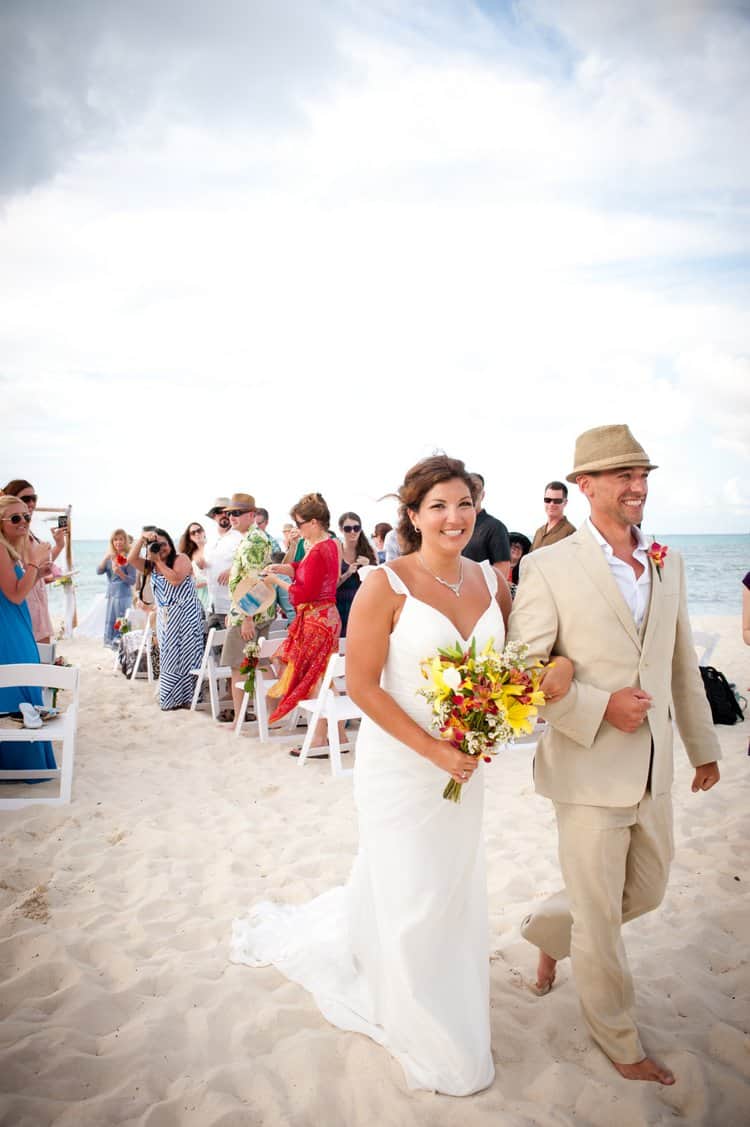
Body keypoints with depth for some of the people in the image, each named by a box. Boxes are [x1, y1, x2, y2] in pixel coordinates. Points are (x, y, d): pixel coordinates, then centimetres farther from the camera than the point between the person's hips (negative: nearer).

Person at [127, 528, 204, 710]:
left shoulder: (181, 559, -3)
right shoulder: (151, 566, 15)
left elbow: (176, 579, -19)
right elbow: (131, 559, 1)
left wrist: (159, 561, -11)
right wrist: (142, 538, -7)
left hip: (185, 615, -6)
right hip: (165, 618, 6)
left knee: (184, 656, -6)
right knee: (168, 658, 6)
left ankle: (185, 698, -2)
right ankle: (170, 699, 11)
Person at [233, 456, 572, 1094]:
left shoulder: (492, 582, -1)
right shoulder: (387, 586, -16)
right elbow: (362, 684, -16)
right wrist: (434, 750, -20)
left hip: (466, 764, 6)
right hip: (400, 764, -5)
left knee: (454, 889, 20)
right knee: (409, 900, 9)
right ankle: (429, 1040, 36)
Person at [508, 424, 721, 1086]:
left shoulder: (668, 566, 6)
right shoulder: (549, 568, -13)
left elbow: (683, 664, 13)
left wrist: (703, 747, 19)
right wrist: (600, 706, -20)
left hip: (654, 772, 6)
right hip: (590, 772, -6)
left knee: (645, 893, 21)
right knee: (600, 917, 9)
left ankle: (548, 930, 48)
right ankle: (619, 1042, 34)